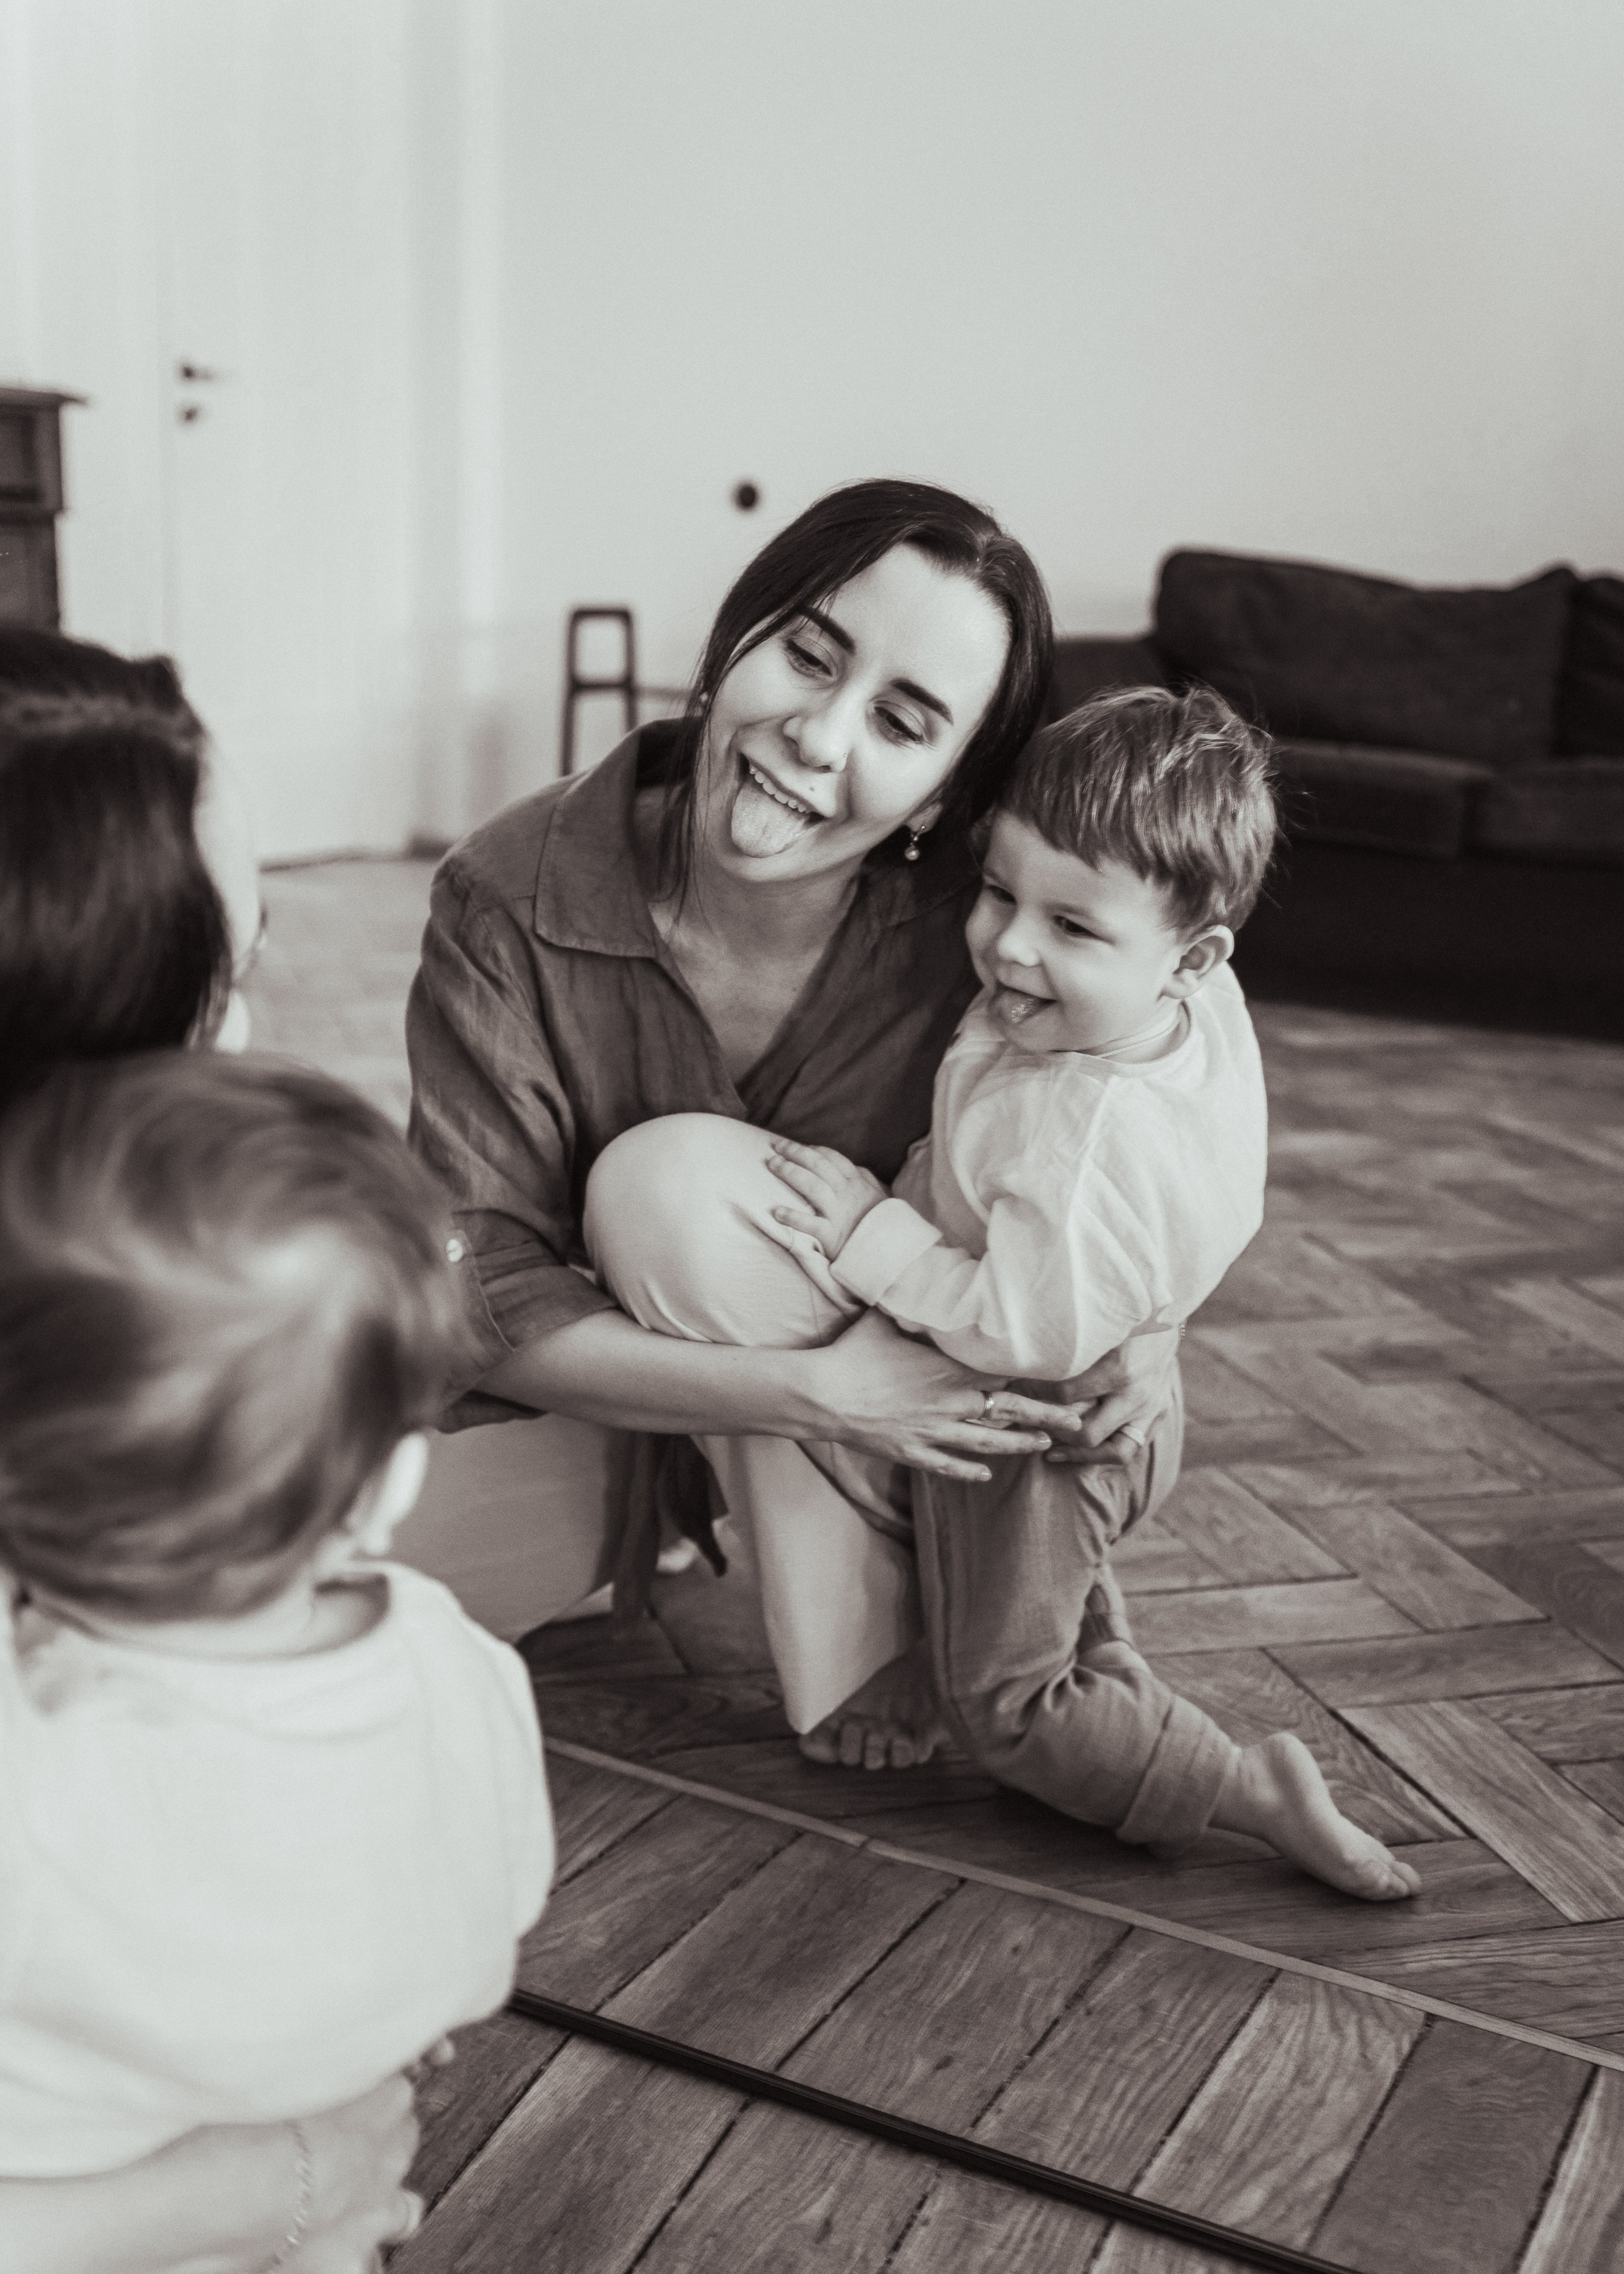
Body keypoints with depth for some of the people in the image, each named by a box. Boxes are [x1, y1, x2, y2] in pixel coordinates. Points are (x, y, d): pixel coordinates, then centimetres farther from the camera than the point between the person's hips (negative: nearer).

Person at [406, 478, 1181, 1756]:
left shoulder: (971, 931, -21)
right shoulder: (512, 901, -25)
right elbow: (485, 1290, -26)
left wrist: (1143, 1319, -22)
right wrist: (812, 1396, -37)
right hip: (562, 1410, 1)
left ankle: (860, 1636, -12)